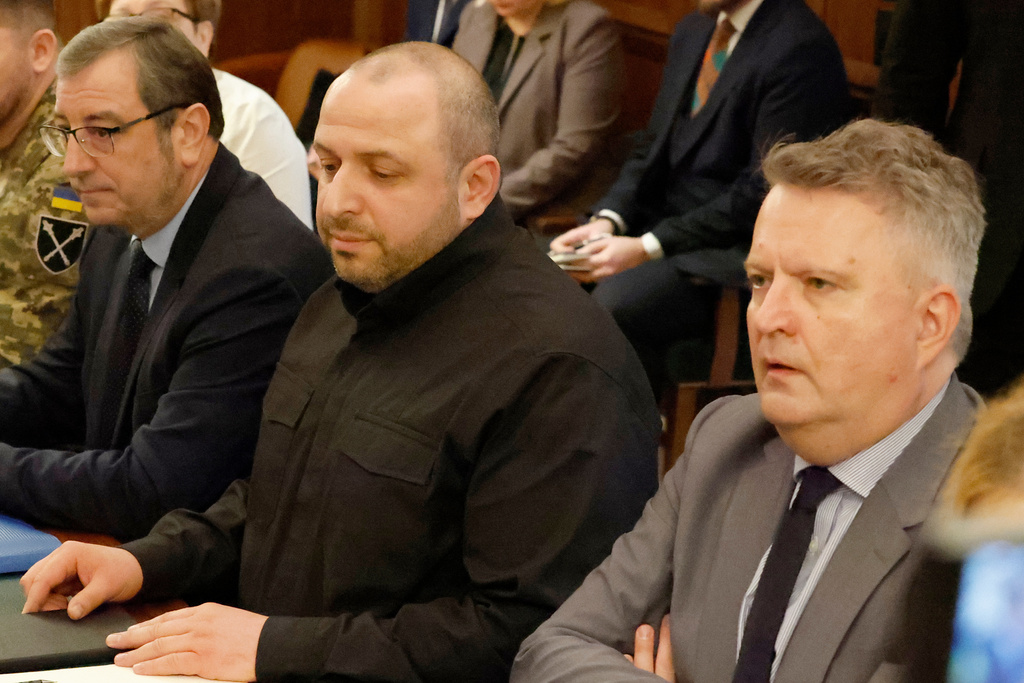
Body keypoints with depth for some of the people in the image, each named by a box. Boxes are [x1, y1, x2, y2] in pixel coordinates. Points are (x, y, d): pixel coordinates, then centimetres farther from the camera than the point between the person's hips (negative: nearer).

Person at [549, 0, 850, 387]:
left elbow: (763, 193, -18)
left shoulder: (801, 48, -14)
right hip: (659, 221, 9)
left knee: (613, 305, -32)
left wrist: (647, 248, -19)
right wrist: (608, 220, -2)